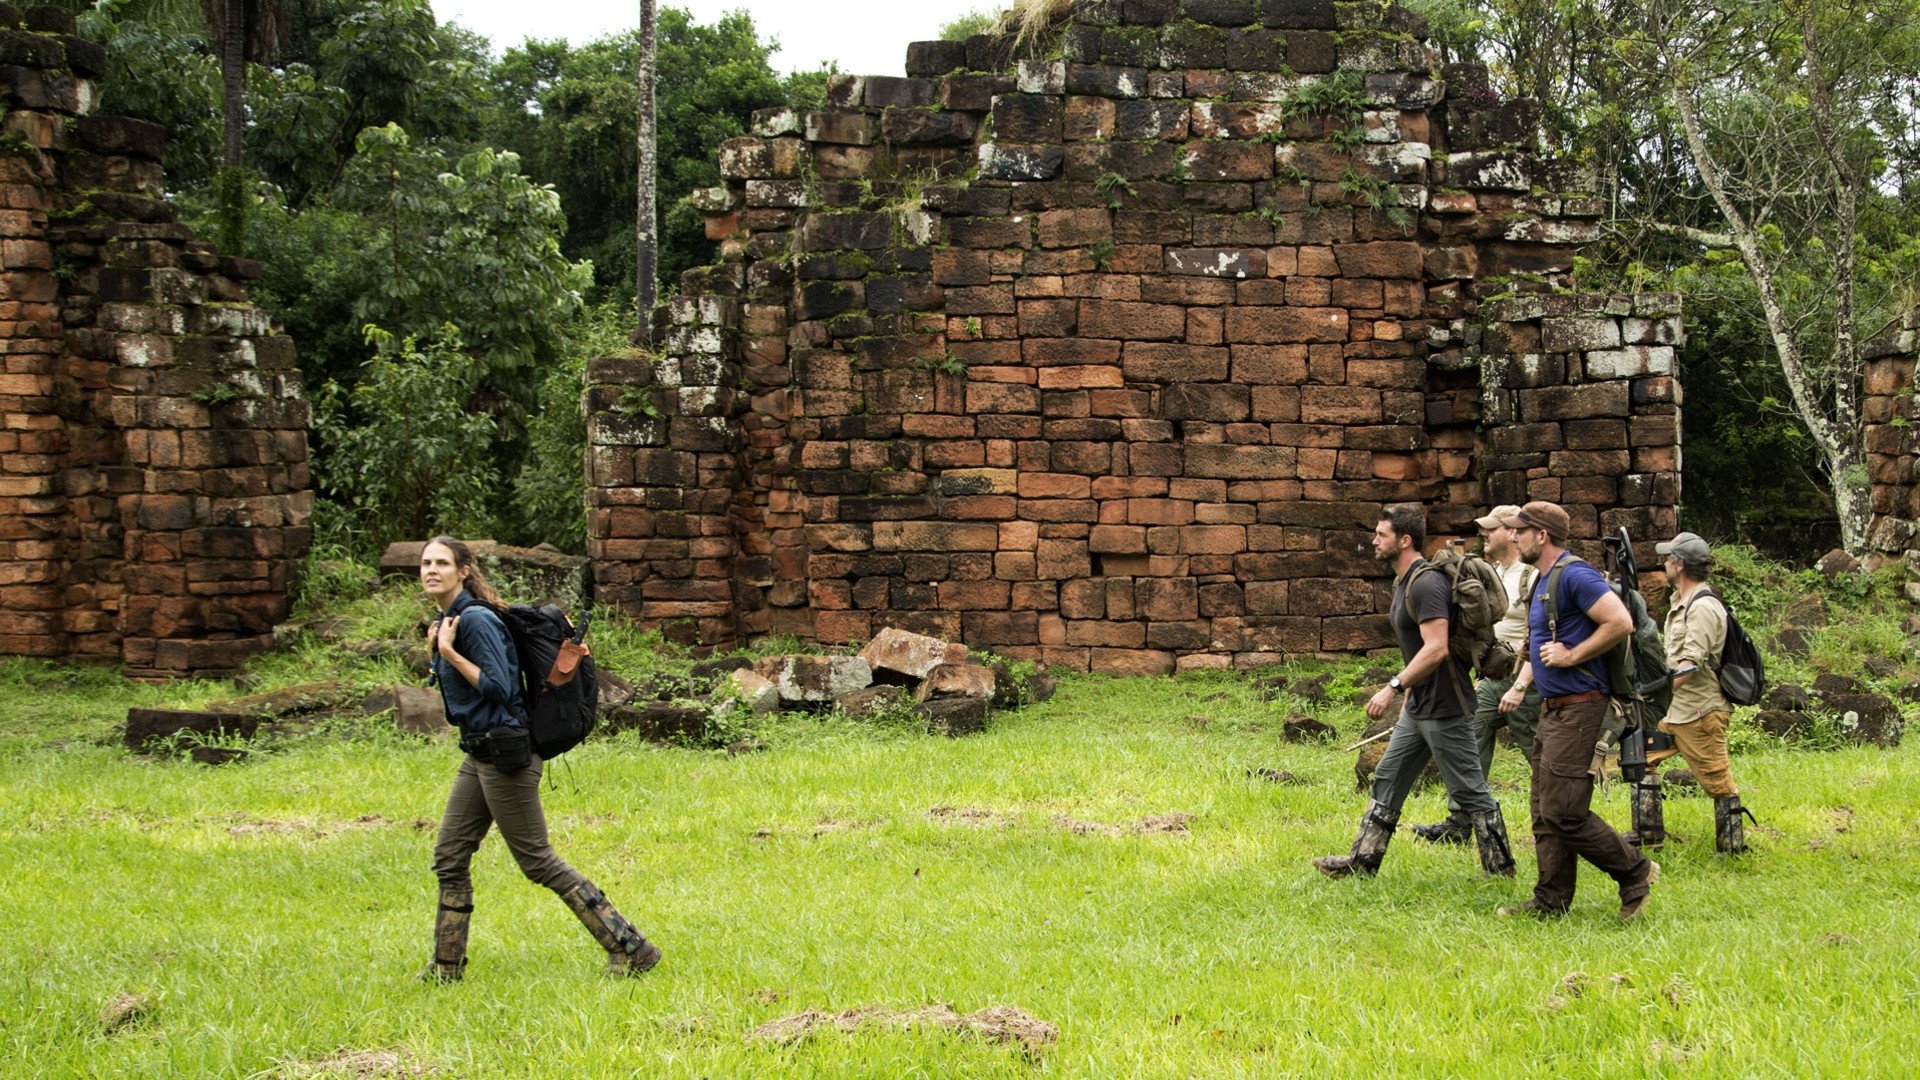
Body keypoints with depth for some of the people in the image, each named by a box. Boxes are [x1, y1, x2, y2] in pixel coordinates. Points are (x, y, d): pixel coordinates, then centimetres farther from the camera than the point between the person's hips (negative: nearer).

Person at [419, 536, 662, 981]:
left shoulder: (476, 620, -16)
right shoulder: (448, 620, 13)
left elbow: (498, 687, -21)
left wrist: (450, 652, -20)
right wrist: (435, 650, 6)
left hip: (504, 752, -10)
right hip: (479, 753, 10)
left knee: (538, 861, -5)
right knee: (449, 858, 11)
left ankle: (630, 948, -1)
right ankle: (447, 966, 21)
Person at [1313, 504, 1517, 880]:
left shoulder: (1426, 584, -20)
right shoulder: (1403, 582, 13)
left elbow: (1436, 649, -28)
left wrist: (1394, 687, -29)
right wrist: (1408, 695, 24)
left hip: (1444, 709, -11)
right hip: (1418, 708, 11)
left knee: (1469, 792, -1)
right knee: (1387, 781, 11)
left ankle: (1501, 867, 9)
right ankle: (1362, 861, 15)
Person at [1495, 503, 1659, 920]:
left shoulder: (1574, 575, -15)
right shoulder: (1543, 581, 17)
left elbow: (1621, 622, -24)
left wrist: (1571, 656, -19)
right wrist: (1520, 686, 15)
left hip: (1578, 709, -10)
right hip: (1552, 709, 11)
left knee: (1563, 811, -12)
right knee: (1545, 813, 11)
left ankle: (1635, 872, 2)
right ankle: (1551, 902, 15)